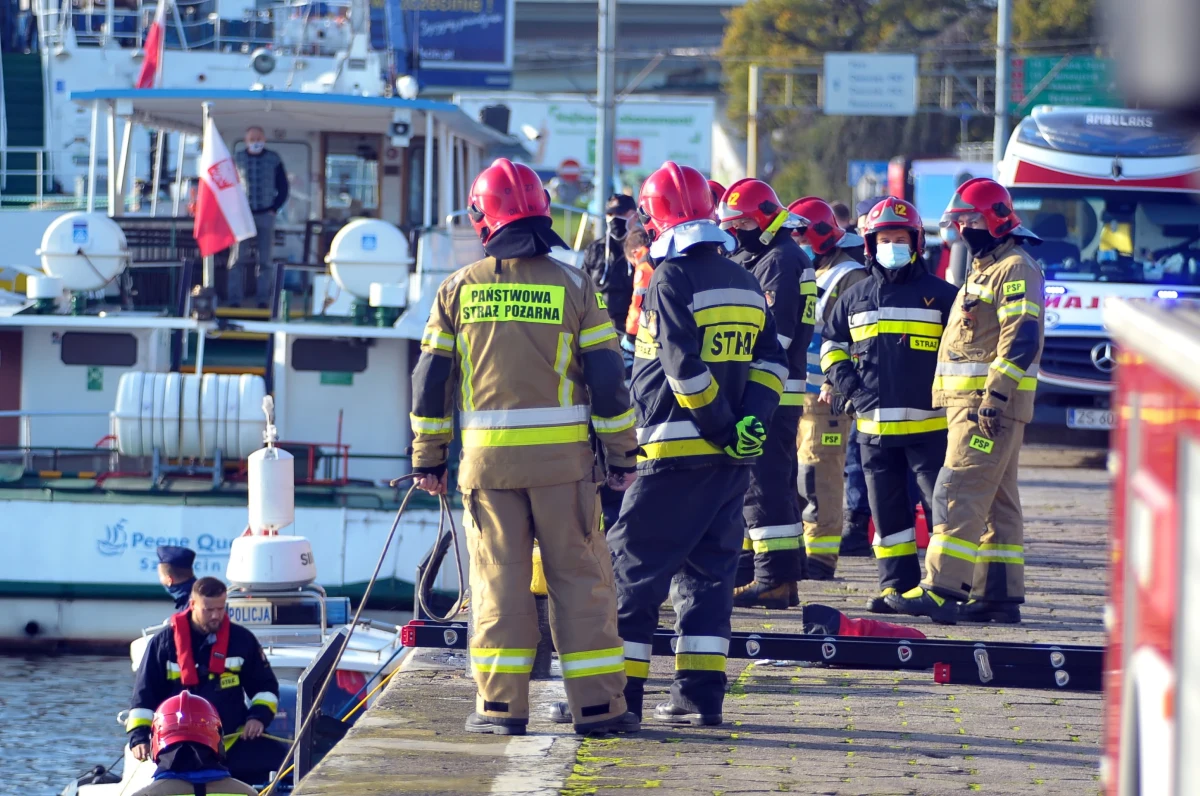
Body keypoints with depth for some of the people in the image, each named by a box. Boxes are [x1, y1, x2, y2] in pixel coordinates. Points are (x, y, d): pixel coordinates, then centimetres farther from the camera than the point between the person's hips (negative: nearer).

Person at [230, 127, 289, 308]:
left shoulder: (273, 160, 4)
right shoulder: (237, 159, 5)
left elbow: (283, 189, 9)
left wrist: (274, 208, -3)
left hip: (266, 216, 0)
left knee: (265, 260, 1)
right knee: (238, 259, -4)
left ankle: (263, 300, 5)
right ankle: (234, 300, -3)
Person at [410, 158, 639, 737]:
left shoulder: (458, 289, 3)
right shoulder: (572, 284, 0)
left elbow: (431, 378, 6)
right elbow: (606, 375, 0)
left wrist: (429, 458, 14)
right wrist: (621, 454, 6)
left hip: (487, 456, 1)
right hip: (563, 455, -1)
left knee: (498, 578, 6)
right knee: (580, 578, 4)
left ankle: (501, 703, 3)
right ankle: (597, 704, 4)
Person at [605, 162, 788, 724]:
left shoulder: (672, 280, -11)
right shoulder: (744, 283, 13)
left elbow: (686, 369, -17)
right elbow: (771, 361, 11)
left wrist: (723, 426, -10)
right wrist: (751, 420, 0)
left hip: (676, 452, -7)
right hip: (732, 459, 7)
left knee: (631, 567, -2)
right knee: (707, 571, 12)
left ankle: (617, 694, -4)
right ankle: (700, 693, 8)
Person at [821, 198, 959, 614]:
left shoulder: (940, 295, 2)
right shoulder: (856, 298, 13)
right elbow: (832, 341, 24)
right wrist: (842, 376, 6)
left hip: (928, 423, -4)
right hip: (875, 425, 4)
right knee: (887, 509, 8)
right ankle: (897, 583, 15)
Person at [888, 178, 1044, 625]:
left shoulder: (1015, 270, -11)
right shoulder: (985, 269, 23)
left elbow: (1022, 340, -21)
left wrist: (995, 397, -26)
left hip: (989, 406, -11)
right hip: (975, 403, 11)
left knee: (960, 495, -16)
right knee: (997, 503, 11)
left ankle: (941, 591, -22)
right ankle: (1000, 595, 14)